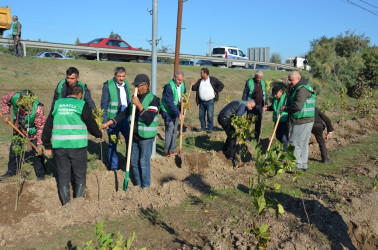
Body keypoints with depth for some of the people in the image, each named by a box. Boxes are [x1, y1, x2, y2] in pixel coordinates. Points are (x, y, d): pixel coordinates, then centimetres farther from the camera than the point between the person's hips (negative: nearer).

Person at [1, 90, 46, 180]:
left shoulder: (38, 109, -36)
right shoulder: (14, 97, -25)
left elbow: (40, 128, -30)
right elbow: (4, 99, 1)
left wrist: (39, 144, -29)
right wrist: (5, 114, -6)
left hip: (32, 132, -5)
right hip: (18, 129, 5)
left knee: (37, 152, -7)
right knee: (13, 149, 16)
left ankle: (40, 173, 11)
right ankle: (12, 170, 37)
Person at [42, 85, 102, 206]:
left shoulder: (57, 104, 9)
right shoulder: (82, 105, -2)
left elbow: (48, 126, 11)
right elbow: (91, 124, 4)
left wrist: (47, 145, 18)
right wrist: (99, 134, 24)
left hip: (59, 146, 3)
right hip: (77, 146, -3)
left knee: (63, 176, 13)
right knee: (80, 177, 12)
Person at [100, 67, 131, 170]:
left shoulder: (126, 84, 7)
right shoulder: (108, 86, -10)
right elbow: (104, 105, -8)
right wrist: (105, 121, -11)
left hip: (126, 118, 5)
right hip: (113, 119, -5)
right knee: (112, 142, 7)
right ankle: (113, 165, 22)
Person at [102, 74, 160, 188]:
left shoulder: (153, 99, -14)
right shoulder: (136, 98, 8)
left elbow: (148, 119, -23)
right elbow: (125, 113, 13)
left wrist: (139, 105, -25)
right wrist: (109, 122, 8)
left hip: (146, 137, -7)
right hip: (135, 135, 7)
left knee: (144, 163, 1)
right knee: (134, 162, 15)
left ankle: (145, 188, 18)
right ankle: (138, 185, 32)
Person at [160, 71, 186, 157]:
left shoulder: (182, 84, -2)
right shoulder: (169, 87, -24)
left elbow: (184, 92, 20)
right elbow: (170, 103, -27)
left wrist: (183, 97, -5)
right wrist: (179, 113, -30)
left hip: (176, 111, 7)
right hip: (168, 111, -7)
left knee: (175, 130, 10)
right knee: (169, 129, -11)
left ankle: (172, 150, 20)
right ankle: (166, 151, -3)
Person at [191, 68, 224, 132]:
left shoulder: (213, 79, 0)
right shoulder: (200, 81, 15)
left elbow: (221, 85, 1)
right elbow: (194, 88, 13)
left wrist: (216, 91, -5)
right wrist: (192, 85, -8)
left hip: (210, 101, -5)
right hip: (201, 102, 5)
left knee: (210, 115, -2)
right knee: (201, 115, 9)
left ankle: (210, 128, 9)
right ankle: (203, 127, 22)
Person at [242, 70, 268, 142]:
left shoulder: (263, 82, 8)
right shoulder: (250, 81, -7)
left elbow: (264, 93, 15)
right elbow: (245, 93, -5)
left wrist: (265, 103, 11)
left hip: (259, 105, 5)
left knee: (258, 122, 9)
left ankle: (257, 137, 20)